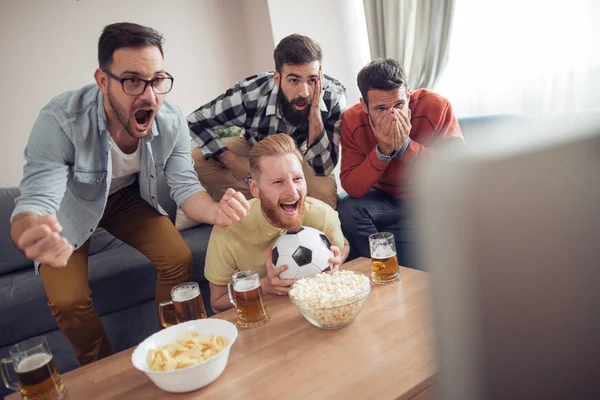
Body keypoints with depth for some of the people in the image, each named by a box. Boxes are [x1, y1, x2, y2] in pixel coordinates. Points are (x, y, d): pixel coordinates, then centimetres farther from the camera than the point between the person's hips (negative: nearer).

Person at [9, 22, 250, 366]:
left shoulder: (171, 121, -24)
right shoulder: (60, 121, -35)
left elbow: (186, 186, -19)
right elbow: (35, 203, -37)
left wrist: (215, 211, -44)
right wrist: (34, 237, -64)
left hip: (129, 196, 3)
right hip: (70, 205, -2)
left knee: (179, 259, -12)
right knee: (68, 299, -15)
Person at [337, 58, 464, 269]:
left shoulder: (436, 106, -19)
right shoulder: (352, 120, -14)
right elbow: (352, 188, -18)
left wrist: (406, 146, -33)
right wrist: (382, 151, -32)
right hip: (386, 200, 1)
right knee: (347, 210, -25)